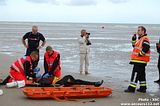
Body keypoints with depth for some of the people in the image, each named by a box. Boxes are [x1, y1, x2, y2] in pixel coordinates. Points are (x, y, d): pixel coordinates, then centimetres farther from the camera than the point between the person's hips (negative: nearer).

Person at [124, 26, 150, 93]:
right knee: (141, 74, 14)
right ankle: (143, 88, 20)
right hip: (138, 60, 11)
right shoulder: (140, 39, 20)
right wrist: (134, 38, 13)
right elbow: (134, 45, 25)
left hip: (140, 60, -11)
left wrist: (140, 54, -19)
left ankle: (131, 88, -11)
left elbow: (146, 48, -24)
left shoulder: (145, 39, -13)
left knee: (135, 73, -11)